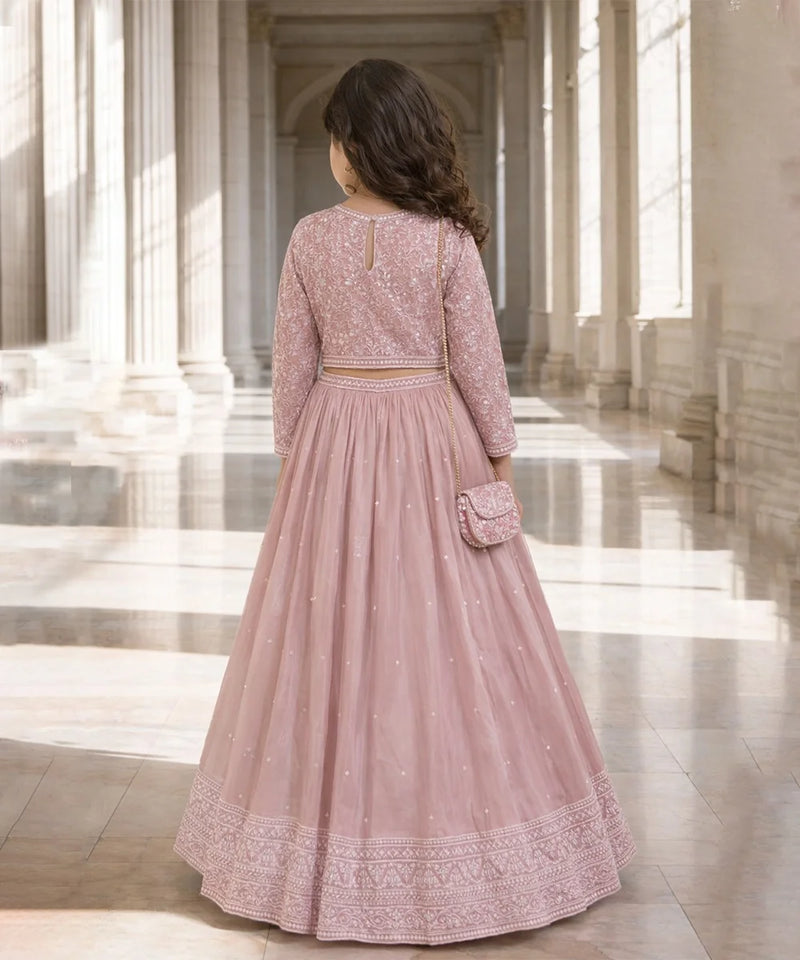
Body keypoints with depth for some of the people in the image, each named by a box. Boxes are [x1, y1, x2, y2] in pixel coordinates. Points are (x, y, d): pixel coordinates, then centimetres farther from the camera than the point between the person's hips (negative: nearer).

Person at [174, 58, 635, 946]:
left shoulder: (311, 238, -3)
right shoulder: (448, 239, -7)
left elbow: (292, 361, 1)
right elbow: (478, 357, -5)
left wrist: (292, 455, 11)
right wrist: (500, 454, 3)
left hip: (335, 443, 2)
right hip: (432, 442, -1)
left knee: (332, 637, 9)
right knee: (452, 636, 5)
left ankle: (331, 854, 19)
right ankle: (454, 831, 12)